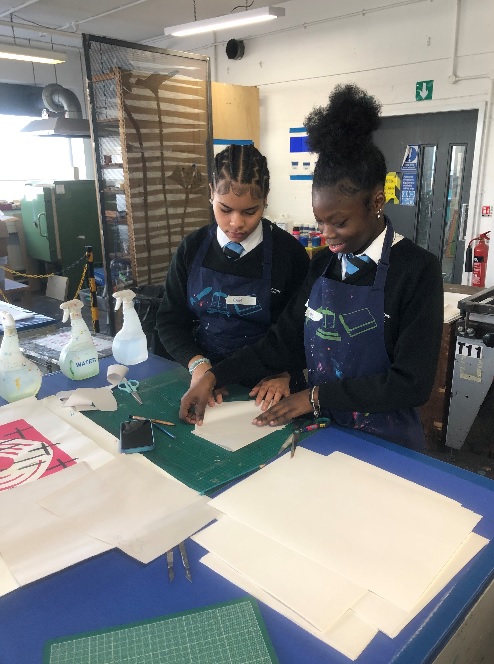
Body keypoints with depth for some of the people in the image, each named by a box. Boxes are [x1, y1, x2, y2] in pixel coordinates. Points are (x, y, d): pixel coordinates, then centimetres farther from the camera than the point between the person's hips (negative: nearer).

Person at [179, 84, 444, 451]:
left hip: (386, 444, -4)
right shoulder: (322, 263, 0)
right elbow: (282, 340, -1)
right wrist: (214, 377, -11)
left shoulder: (417, 270, -16)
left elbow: (412, 383, -21)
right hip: (323, 432, 5)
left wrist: (317, 396, -19)